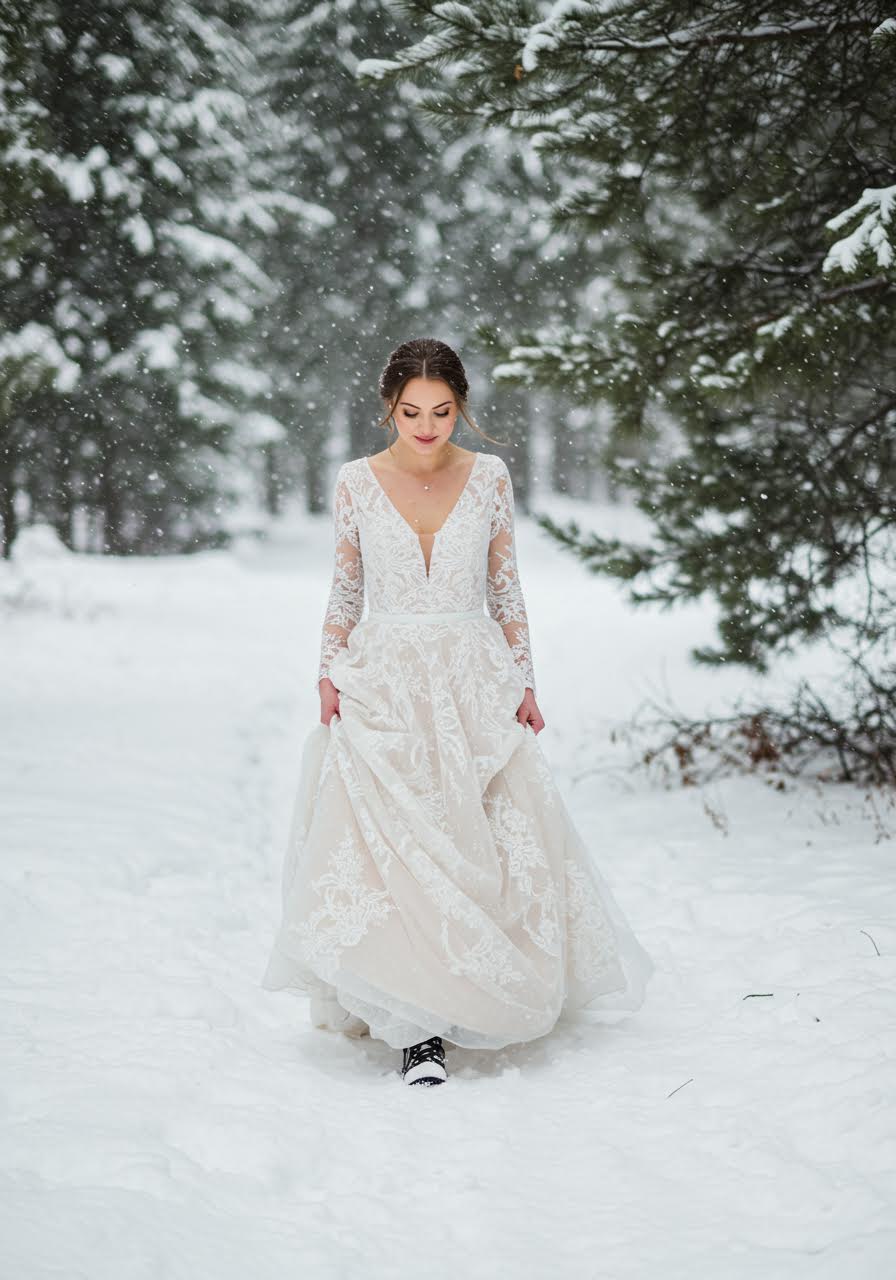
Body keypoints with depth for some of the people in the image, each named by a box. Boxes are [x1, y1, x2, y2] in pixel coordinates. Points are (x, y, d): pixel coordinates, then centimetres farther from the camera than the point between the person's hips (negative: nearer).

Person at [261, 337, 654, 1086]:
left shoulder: (489, 477, 2)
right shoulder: (357, 482, 1)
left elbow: (506, 588, 8)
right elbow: (344, 590, 9)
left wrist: (523, 681, 5)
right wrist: (330, 674, 0)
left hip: (473, 686, 1)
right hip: (382, 686, -1)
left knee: (473, 845, -3)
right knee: (388, 846, -11)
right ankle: (418, 1027, -8)